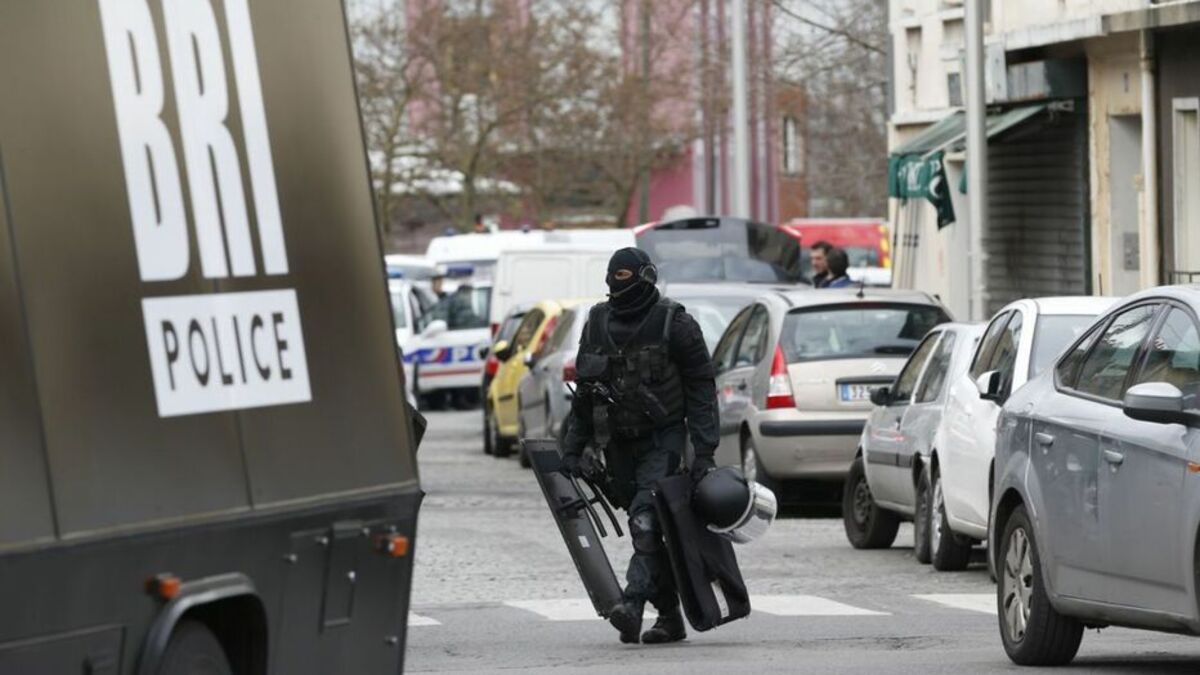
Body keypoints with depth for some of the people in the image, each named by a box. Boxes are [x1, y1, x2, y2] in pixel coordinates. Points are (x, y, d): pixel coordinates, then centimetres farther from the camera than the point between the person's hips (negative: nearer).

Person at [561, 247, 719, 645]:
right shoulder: (597, 323, 7)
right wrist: (573, 449, 9)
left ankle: (632, 604, -32)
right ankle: (670, 616, 17)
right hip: (619, 444, 6)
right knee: (644, 529, 8)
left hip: (662, 439, -6)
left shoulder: (674, 324, -8)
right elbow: (583, 392, 14)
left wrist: (704, 451, -14)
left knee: (645, 521, -22)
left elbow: (701, 389, -7)